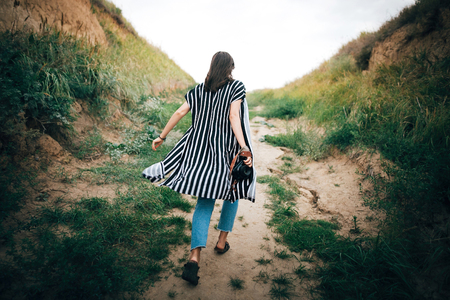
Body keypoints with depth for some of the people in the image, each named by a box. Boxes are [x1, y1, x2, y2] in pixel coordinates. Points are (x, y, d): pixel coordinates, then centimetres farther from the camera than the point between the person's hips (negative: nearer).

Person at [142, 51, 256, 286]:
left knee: (205, 202, 3)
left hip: (202, 149, 3)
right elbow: (233, 117, -15)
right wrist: (244, 147, -24)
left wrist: (162, 136, 15)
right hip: (227, 151, -3)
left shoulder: (200, 89, 11)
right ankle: (222, 242, 30)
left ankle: (194, 259, -11)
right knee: (232, 192, 21)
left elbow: (180, 112, 7)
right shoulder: (236, 86, 0)